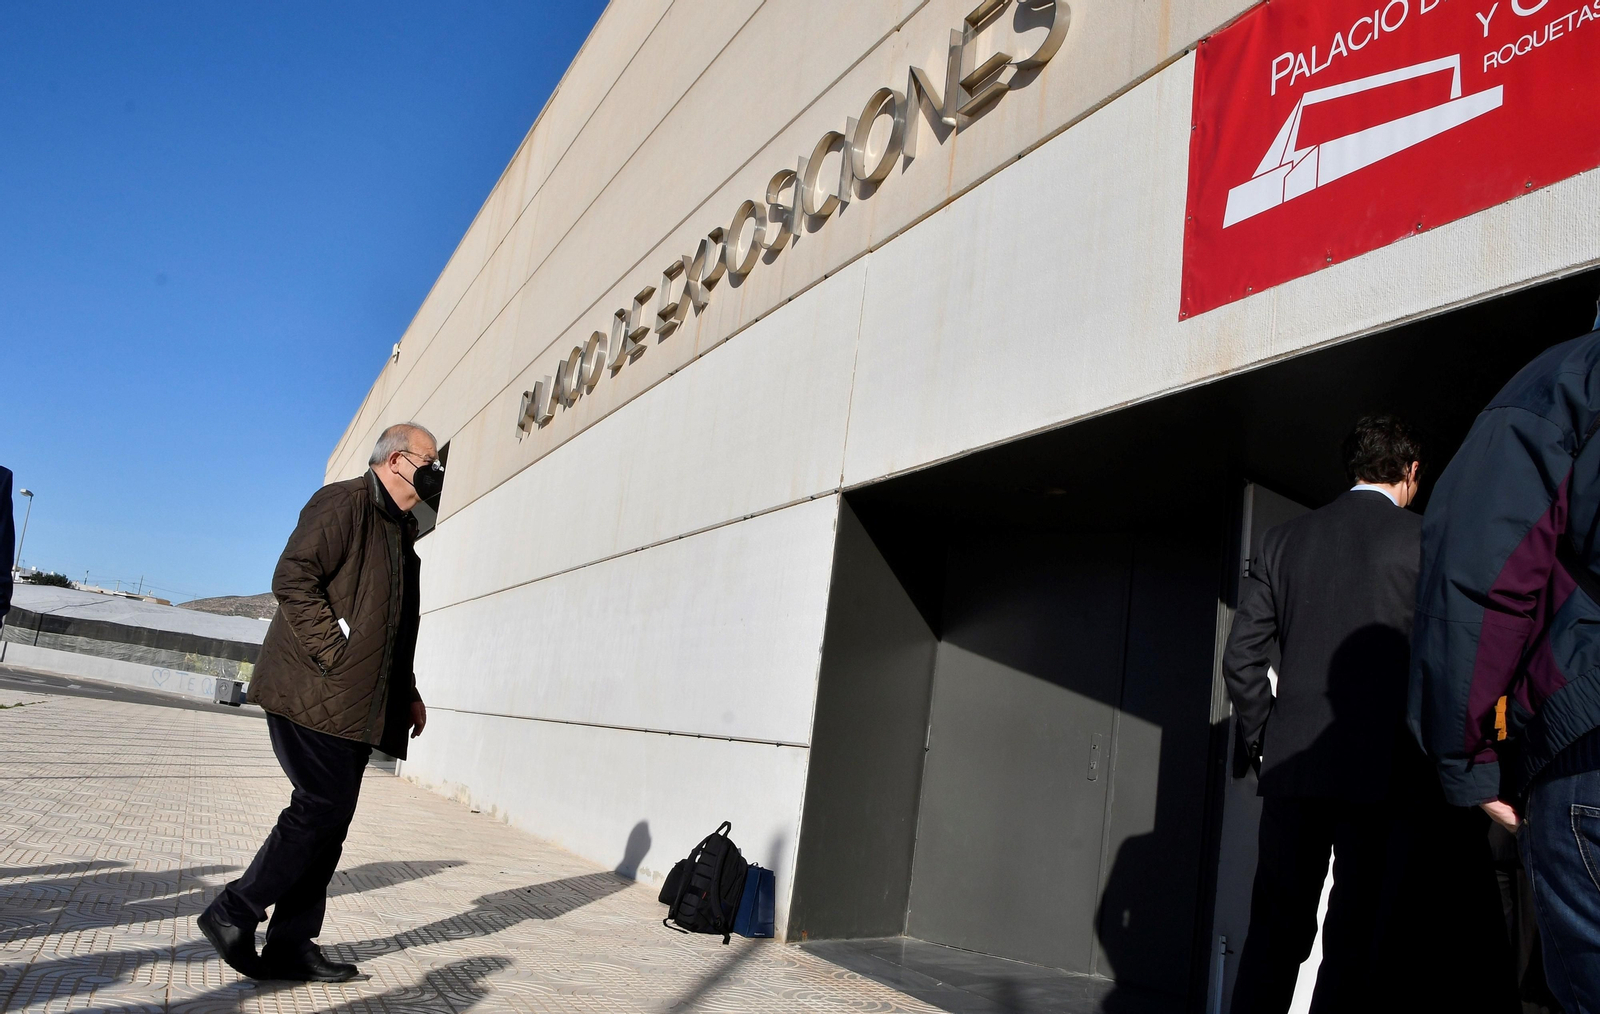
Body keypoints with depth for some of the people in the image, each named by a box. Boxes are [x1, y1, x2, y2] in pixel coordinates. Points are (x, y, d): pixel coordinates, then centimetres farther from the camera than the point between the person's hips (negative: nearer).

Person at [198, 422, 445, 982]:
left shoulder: (400, 530, 20)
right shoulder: (343, 503, -7)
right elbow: (292, 579, -17)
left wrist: (408, 692, 19)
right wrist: (334, 652, -19)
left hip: (357, 705, 9)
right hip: (313, 696, -9)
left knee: (329, 819, 9)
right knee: (323, 808, -10)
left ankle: (291, 946, 17)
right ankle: (233, 913, 7)